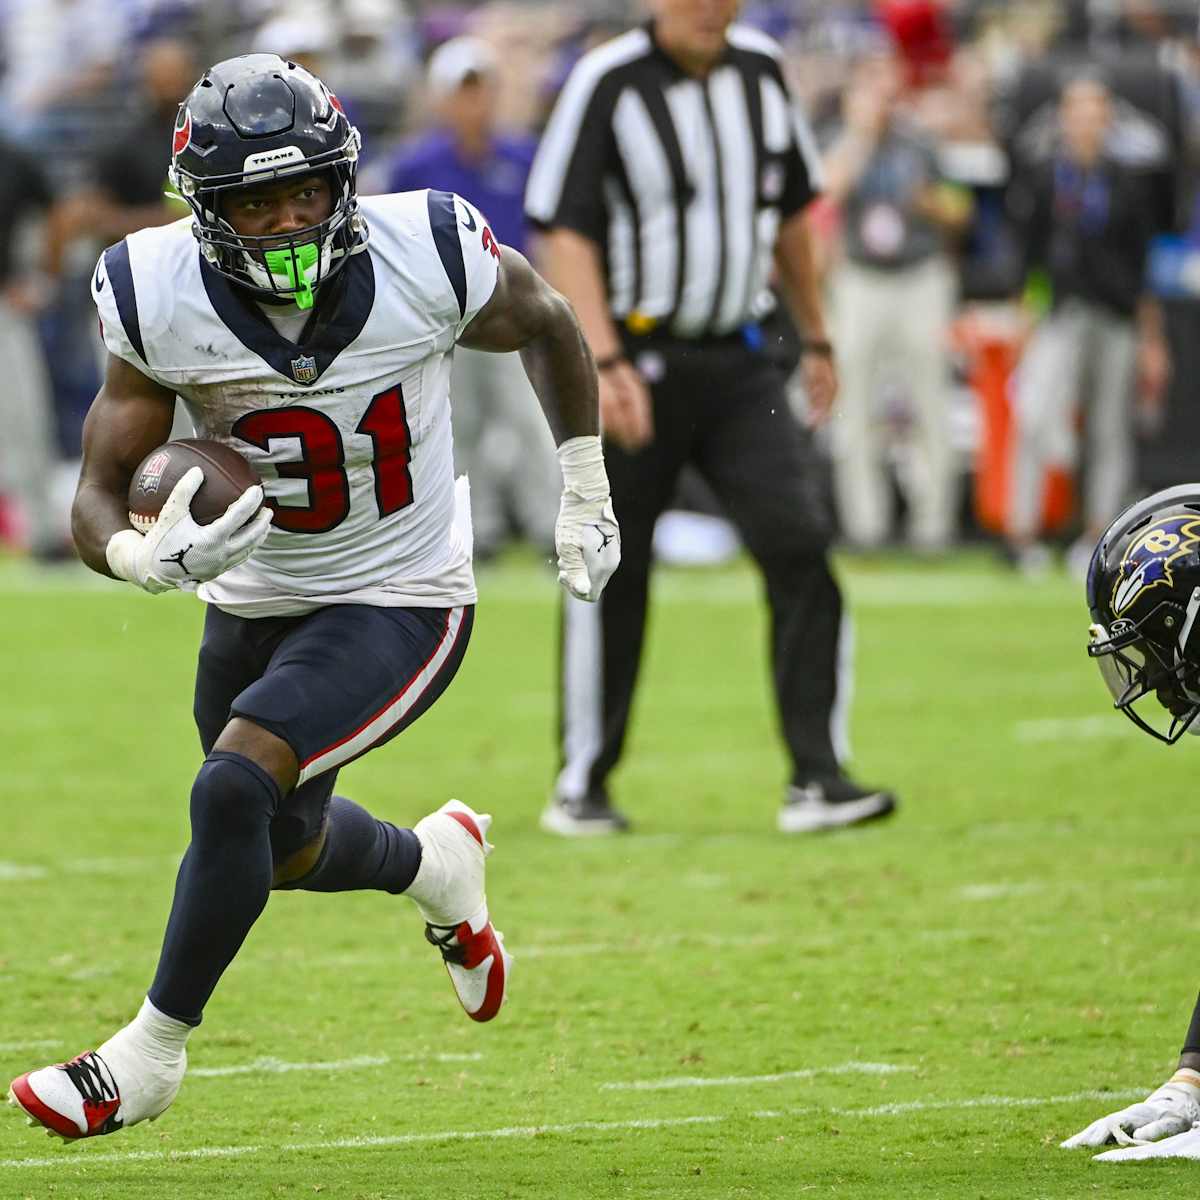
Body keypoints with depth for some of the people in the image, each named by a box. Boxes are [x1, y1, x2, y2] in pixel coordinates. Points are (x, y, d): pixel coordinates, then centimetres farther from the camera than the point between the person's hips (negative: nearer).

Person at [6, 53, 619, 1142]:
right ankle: (436, 863, 57)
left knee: (236, 789, -24)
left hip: (399, 605, -4)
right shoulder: (162, 300, -20)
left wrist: (585, 498, 6)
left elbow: (546, 327, 1)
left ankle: (151, 1053, -8)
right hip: (255, 602, 4)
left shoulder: (428, 258, -23)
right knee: (287, 849, 23)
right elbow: (99, 498, -15)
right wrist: (150, 558, -38)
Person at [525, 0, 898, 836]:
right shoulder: (608, 83, -10)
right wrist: (605, 362, -23)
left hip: (740, 361, 4)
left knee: (799, 542, -11)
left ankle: (817, 778, -11)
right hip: (637, 354, -4)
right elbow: (566, 234, -13)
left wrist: (816, 338, 22)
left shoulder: (761, 70, 6)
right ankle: (582, 784, 19)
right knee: (611, 577, 3)